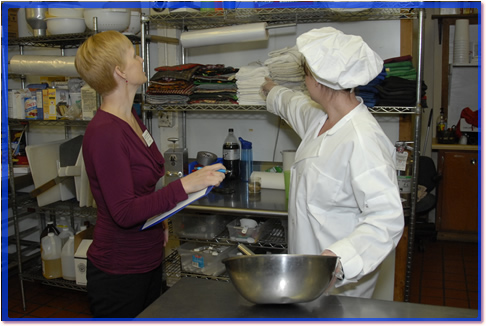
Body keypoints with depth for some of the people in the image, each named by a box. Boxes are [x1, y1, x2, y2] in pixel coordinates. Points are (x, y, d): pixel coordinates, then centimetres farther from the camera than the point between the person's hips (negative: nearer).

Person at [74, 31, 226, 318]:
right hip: (119, 269, -9)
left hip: (148, 259, 9)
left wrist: (158, 221, 14)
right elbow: (124, 212, -28)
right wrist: (186, 185, -33)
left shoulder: (130, 117, 5)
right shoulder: (105, 133, -24)